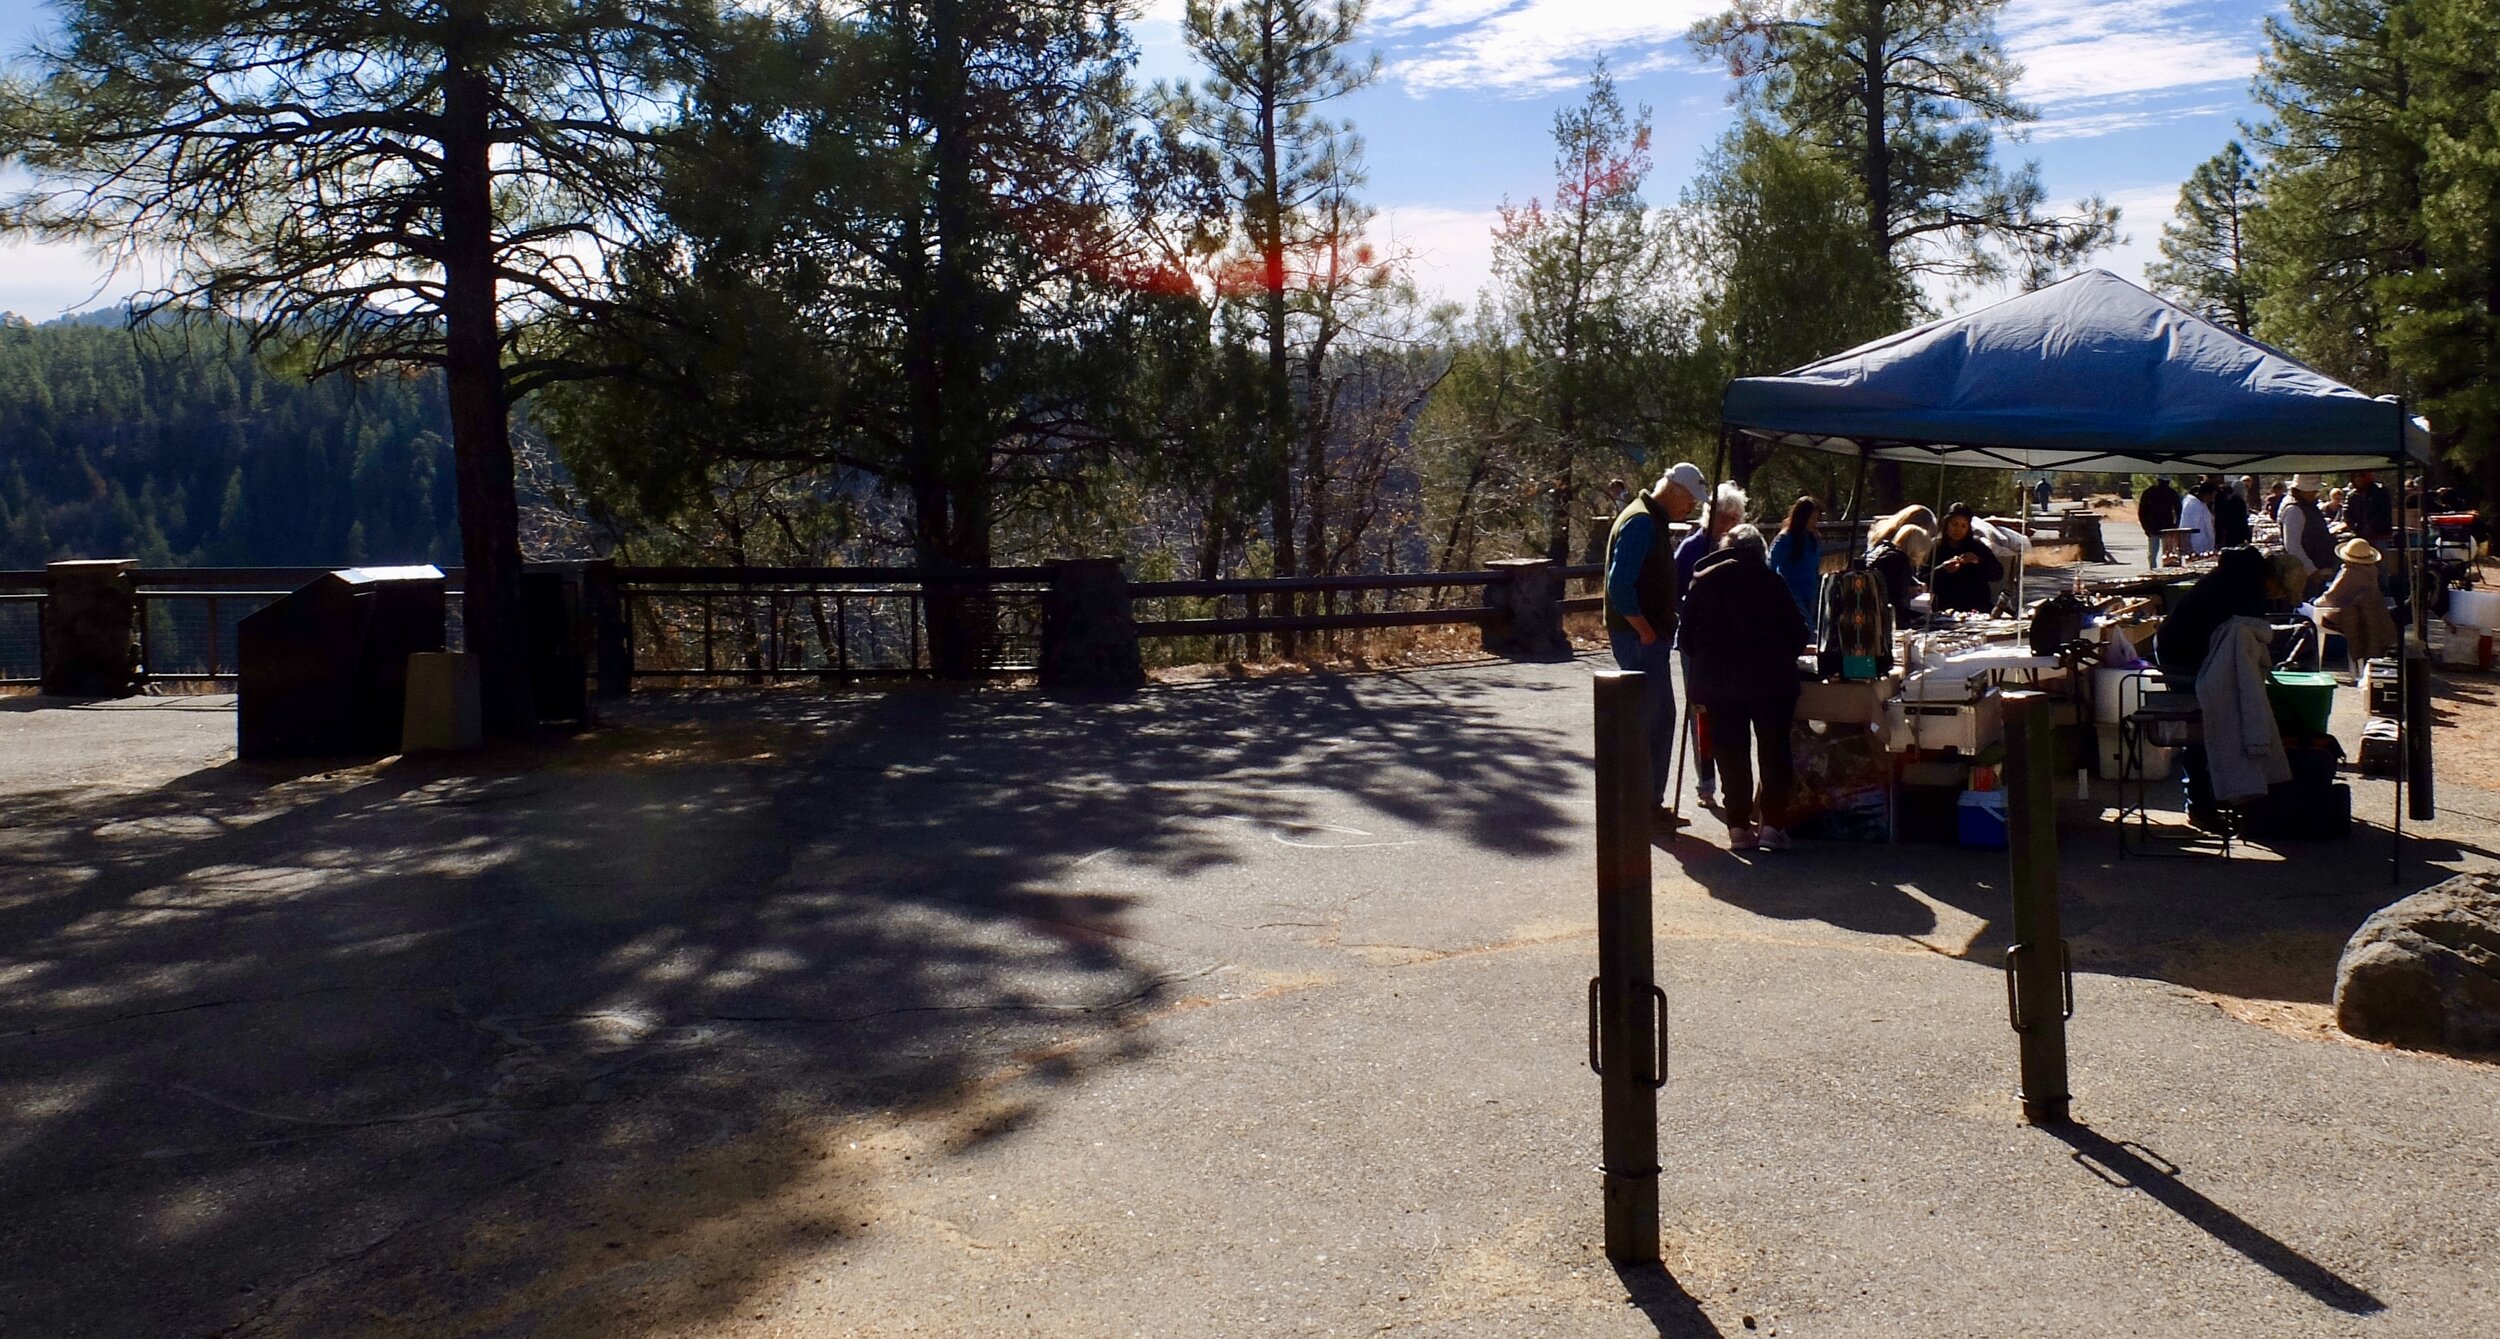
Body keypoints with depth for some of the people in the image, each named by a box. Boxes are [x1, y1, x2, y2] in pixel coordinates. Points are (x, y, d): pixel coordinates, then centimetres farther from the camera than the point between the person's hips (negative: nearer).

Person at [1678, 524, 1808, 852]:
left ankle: (1739, 826, 3)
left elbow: (1687, 635, 8)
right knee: (1774, 749, 6)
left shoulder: (1702, 582, 8)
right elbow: (1797, 632, 3)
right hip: (1770, 678, -1)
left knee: (1731, 751, 6)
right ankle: (1772, 823, 1)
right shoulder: (1770, 580, 3)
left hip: (1717, 678, 2)